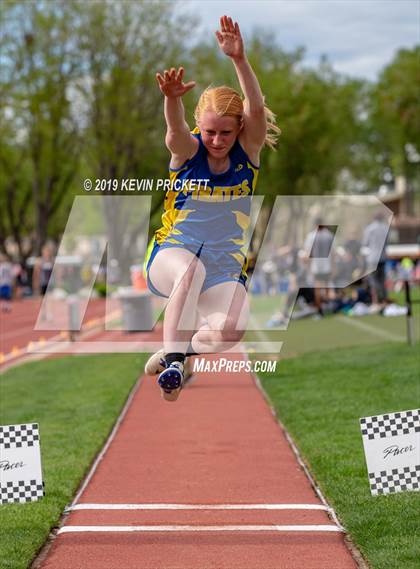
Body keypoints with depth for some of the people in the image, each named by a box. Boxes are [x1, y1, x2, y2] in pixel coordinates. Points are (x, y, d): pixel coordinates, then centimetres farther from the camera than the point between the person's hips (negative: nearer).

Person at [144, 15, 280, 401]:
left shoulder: (248, 151, -1)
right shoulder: (187, 150, -4)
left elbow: (257, 109, -21)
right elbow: (176, 130, -29)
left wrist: (239, 59, -36)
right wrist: (172, 98, -52)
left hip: (225, 270, 2)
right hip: (170, 254, -1)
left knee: (232, 329, -30)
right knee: (192, 268, -40)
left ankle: (174, 351, -2)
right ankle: (173, 358, -34)